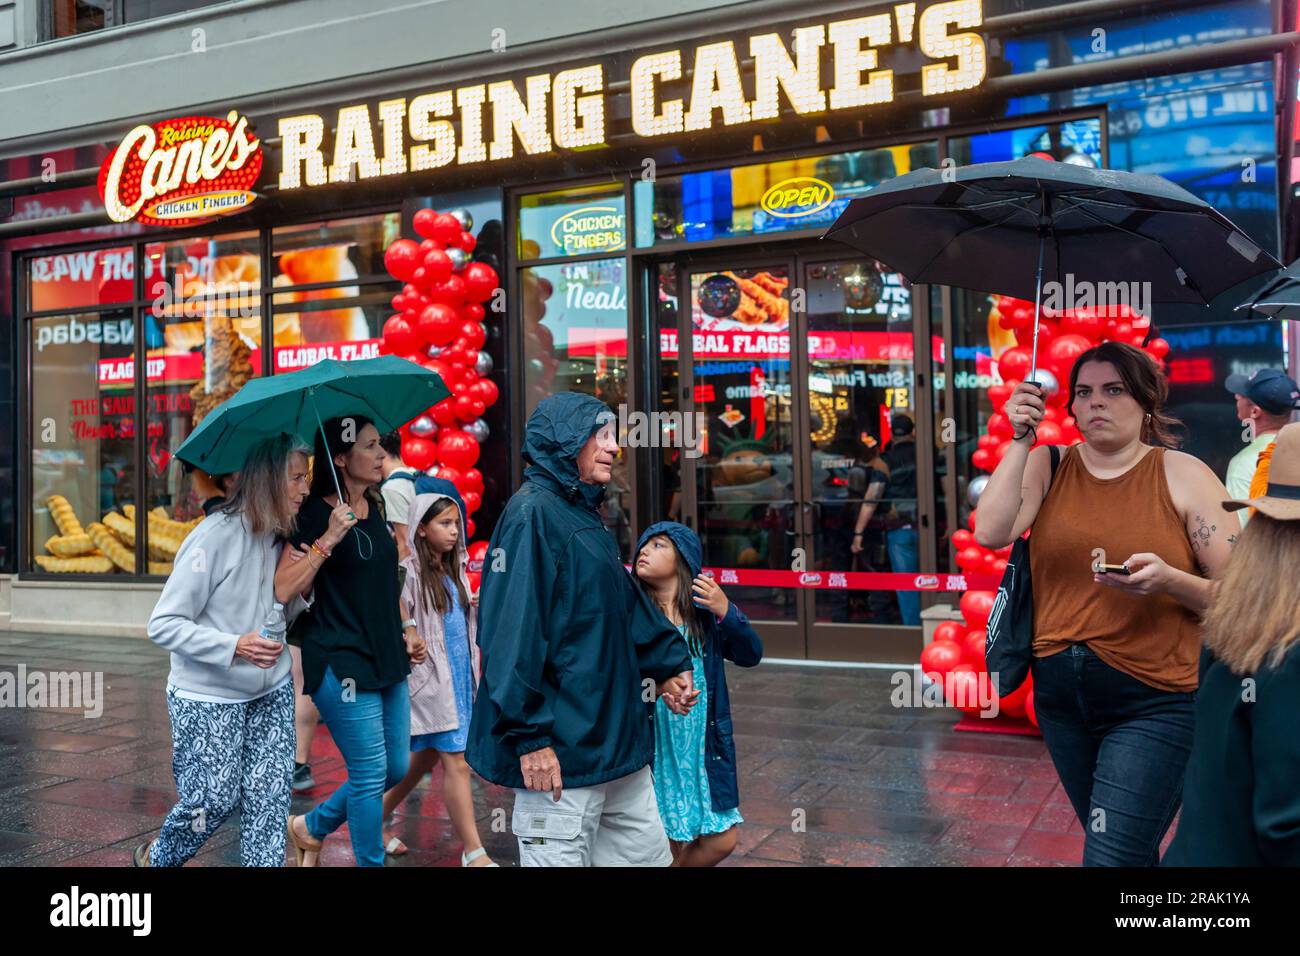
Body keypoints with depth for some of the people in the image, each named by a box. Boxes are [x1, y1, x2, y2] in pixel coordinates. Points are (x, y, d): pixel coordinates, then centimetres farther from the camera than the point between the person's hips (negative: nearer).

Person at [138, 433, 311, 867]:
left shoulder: (279, 539, 4)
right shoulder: (216, 535, -18)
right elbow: (163, 625, -18)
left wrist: (288, 596, -7)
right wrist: (235, 647, -29)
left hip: (271, 692, 6)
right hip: (209, 696, -6)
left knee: (270, 797, 2)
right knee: (214, 798, 6)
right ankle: (158, 856, 36)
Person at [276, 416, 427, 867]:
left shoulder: (376, 508, 10)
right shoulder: (316, 514, -11)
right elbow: (284, 588, -18)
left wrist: (405, 633, 18)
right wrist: (327, 539, -25)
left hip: (386, 659, 8)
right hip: (340, 662, -8)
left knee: (395, 769, 13)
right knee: (370, 774, -2)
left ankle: (310, 827, 33)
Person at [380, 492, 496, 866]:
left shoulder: (454, 569, 11)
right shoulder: (409, 572, -12)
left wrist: (473, 608, 4)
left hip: (460, 674, 8)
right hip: (430, 678, -8)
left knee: (426, 757, 16)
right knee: (455, 761, -6)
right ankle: (474, 853, 0)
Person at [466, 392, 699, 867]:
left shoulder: (585, 517, 14)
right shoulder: (532, 515, -15)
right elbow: (513, 632, -22)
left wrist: (668, 665, 17)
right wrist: (530, 736, -23)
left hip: (617, 738, 10)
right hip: (559, 754, -10)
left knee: (648, 854, 17)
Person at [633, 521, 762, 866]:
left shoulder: (706, 609, -2)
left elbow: (751, 655, -7)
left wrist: (725, 611, -20)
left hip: (704, 746, 3)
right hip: (655, 747, -3)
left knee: (721, 841, 12)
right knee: (669, 848, 7)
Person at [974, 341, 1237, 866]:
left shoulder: (1184, 476, -6)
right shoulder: (1046, 465, 2)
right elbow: (990, 533, -16)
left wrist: (1169, 580, -25)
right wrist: (1020, 440, -16)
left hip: (1155, 703, -4)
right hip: (1061, 694, 4)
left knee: (1111, 855, -9)